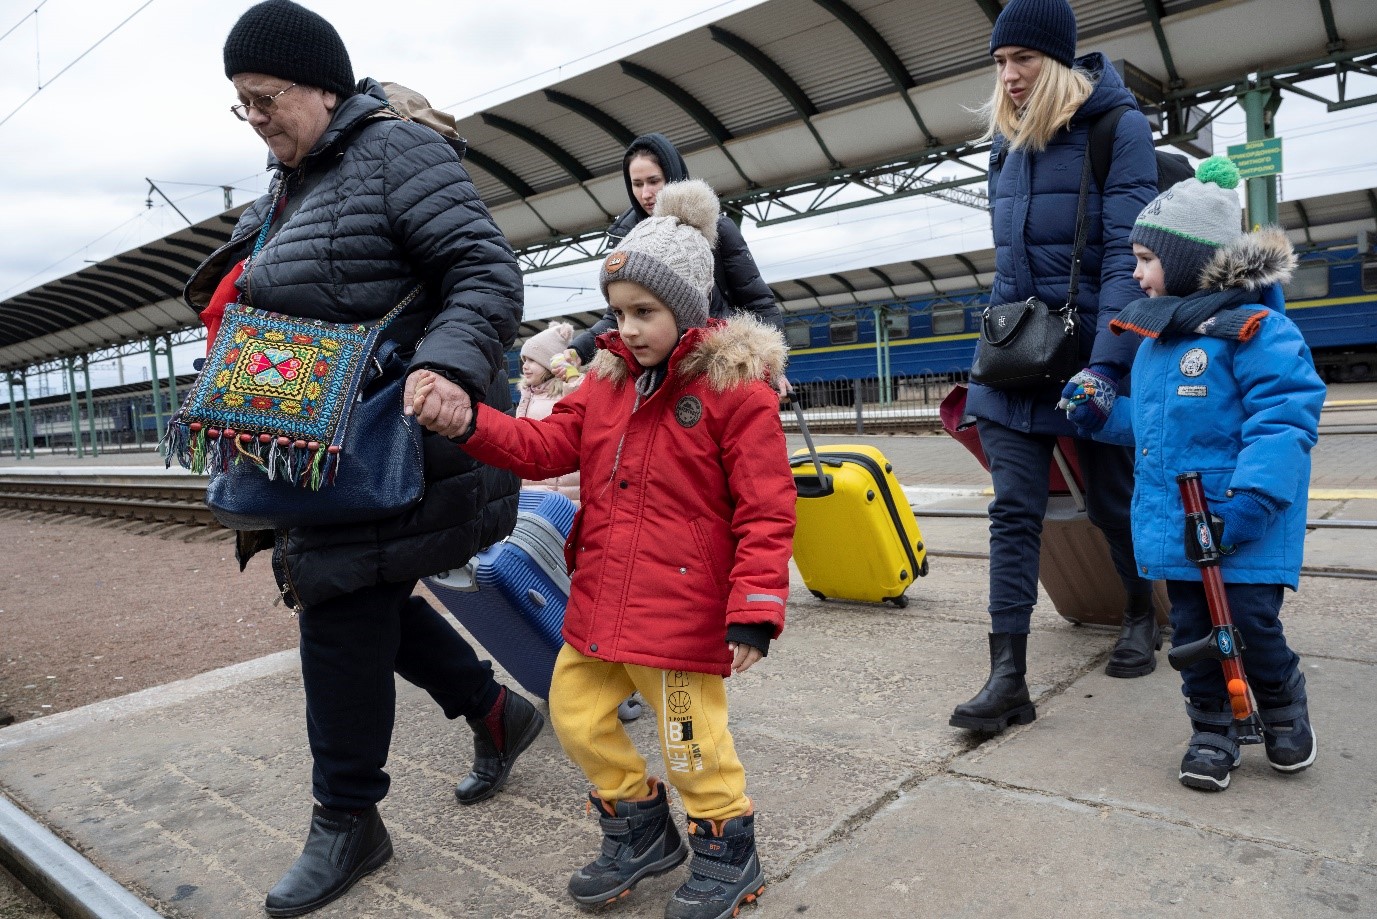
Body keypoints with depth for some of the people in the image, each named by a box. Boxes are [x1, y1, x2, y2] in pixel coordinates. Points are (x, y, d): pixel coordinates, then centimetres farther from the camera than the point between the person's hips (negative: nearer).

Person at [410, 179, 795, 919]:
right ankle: (640, 831, 38)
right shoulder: (610, 380, 9)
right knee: (575, 712, 16)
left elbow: (765, 512, -14)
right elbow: (549, 444, 6)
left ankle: (725, 852, 32)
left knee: (690, 738, 3)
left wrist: (755, 611, -19)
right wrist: (469, 424, -10)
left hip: (683, 609, -7)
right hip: (600, 600, 8)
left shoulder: (736, 387, -12)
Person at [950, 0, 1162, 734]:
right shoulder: (1007, 138, 10)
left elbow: (1127, 255, -15)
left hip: (1090, 349, -4)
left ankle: (1142, 617, 40)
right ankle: (1008, 677, -2)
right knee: (1013, 512, -4)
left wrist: (1105, 366, -23)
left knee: (1111, 501, 12)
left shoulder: (1118, 127, -8)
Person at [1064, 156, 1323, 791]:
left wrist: (1247, 502, -29)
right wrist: (1102, 415, 9)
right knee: (1191, 627, 10)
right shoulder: (1155, 339, 13)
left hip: (1244, 525, -7)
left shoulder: (1254, 328, -13)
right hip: (1174, 522, 7)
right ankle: (1211, 728, 26)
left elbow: (1284, 421, -21)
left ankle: (1283, 706, 31)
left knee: (1252, 622, 0)